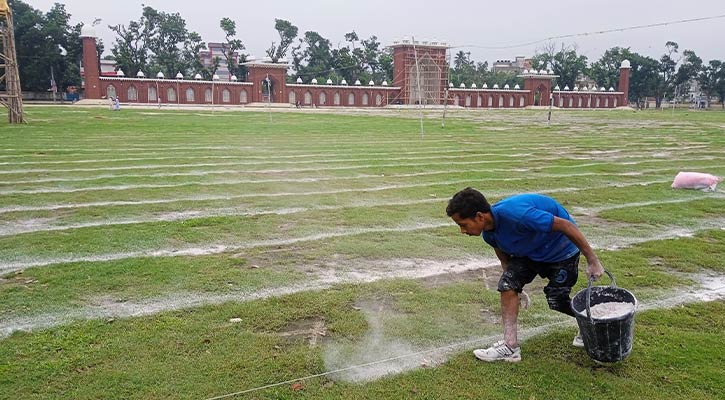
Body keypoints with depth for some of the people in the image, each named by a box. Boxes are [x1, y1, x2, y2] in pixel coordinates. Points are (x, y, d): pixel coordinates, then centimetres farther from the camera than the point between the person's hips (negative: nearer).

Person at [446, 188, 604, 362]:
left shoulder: (516, 214, -40)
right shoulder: (489, 234, -13)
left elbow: (566, 225, -33)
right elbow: (505, 258, 8)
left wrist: (592, 261, -26)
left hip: (562, 250, -6)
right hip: (529, 251, 7)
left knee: (557, 302, -2)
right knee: (507, 285, -10)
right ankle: (510, 347, -3)